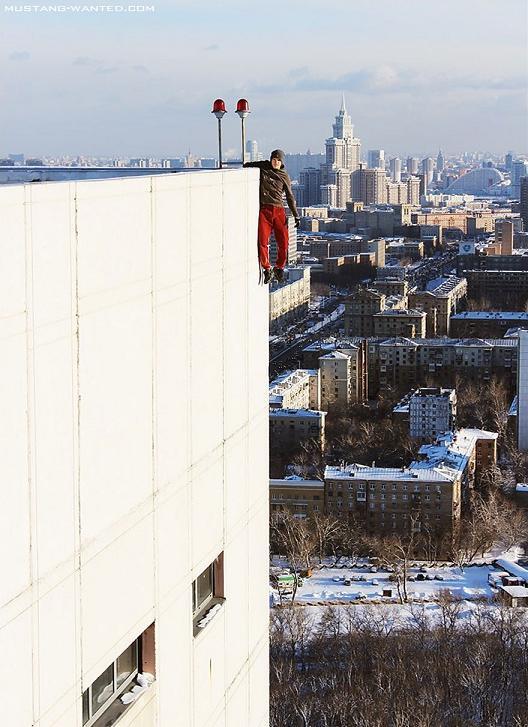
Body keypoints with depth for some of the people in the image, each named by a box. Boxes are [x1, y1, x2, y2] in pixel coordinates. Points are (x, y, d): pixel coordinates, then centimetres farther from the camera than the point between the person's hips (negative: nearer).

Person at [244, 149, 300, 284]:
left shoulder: (284, 176, 8)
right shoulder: (263, 167, 7)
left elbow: (290, 197, 13)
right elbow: (247, 165, 25)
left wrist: (296, 216, 10)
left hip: (279, 211, 0)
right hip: (264, 210, 0)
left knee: (283, 243, -5)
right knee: (263, 242, -10)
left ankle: (279, 269, 15)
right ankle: (267, 270, 4)